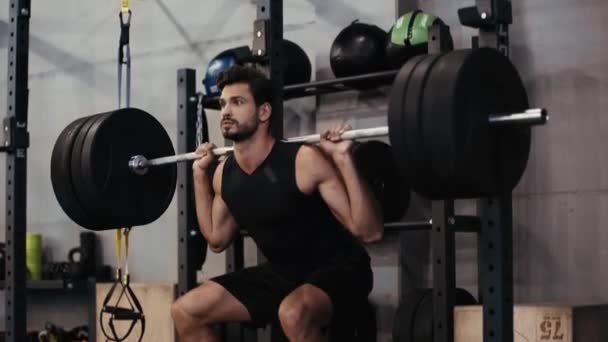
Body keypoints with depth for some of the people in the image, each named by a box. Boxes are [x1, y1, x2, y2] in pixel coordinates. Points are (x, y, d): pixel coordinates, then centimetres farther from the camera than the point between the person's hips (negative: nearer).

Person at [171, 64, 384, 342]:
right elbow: (217, 240, 16)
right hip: (281, 272, 7)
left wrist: (343, 160, -33)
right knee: (185, 311, 2)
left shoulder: (306, 160, -23)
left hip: (337, 269, -7)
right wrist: (200, 175, 9)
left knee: (294, 313, -40)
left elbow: (369, 231, -24)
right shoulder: (225, 173, -2)